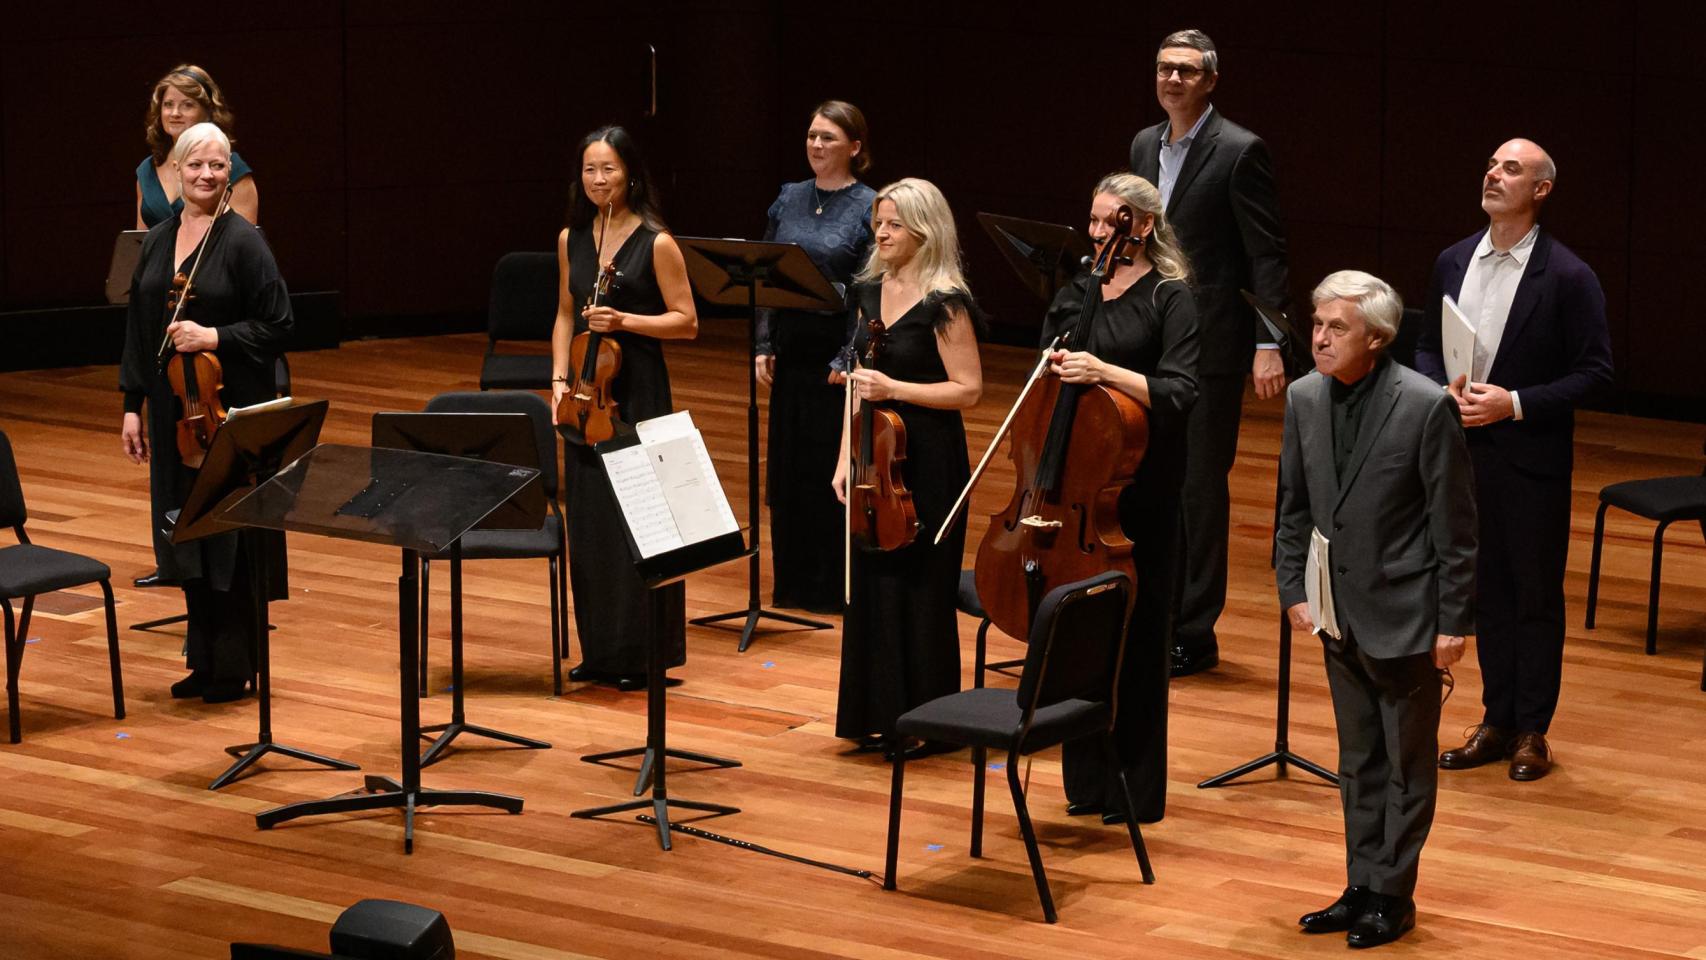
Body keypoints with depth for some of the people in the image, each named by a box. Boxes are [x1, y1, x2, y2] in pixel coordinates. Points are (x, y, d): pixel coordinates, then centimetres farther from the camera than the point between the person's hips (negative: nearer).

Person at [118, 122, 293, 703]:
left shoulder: (241, 241, -8)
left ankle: (236, 664, 7)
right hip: (173, 412, 6)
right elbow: (137, 328, 14)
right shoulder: (158, 241, 10)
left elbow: (278, 324, -9)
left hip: (231, 412, -6)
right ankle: (204, 659, 20)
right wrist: (133, 404, 11)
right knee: (187, 538, 10)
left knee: (229, 541, -2)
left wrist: (215, 337, -19)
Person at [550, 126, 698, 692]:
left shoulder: (656, 243, -7)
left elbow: (686, 323, -6)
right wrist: (560, 378, 2)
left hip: (638, 392, -5)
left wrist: (624, 320, -18)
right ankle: (600, 649, 17)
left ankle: (645, 653, 4)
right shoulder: (571, 240, 9)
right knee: (588, 518, 7)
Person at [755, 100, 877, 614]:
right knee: (789, 467, 10)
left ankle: (834, 586, 11)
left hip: (841, 358, -5)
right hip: (793, 355, 5)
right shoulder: (789, 199, 9)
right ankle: (793, 581, 21)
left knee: (836, 470, 1)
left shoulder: (869, 208, -7)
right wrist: (763, 346, 4)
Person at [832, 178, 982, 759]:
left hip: (928, 464, -7)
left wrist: (894, 389, -20)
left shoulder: (944, 304, -12)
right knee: (870, 581, 10)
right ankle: (878, 716, 20)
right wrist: (846, 458, 8)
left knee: (919, 588, 0)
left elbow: (968, 390, -13)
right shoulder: (869, 292, 9)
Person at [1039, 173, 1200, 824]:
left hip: (1139, 494, -5)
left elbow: (1178, 393, -17)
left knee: (1134, 635, 0)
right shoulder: (1077, 293, 10)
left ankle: (1137, 788, 9)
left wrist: (1104, 370, -29)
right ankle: (1087, 780, 20)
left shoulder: (1171, 300, -6)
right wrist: (1053, 369, -4)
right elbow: (1046, 365, 18)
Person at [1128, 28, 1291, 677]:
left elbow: (1267, 255, -11)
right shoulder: (1144, 147, 12)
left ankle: (1194, 635, 5)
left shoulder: (1239, 152, -8)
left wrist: (1268, 345, -17)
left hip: (1210, 345, -7)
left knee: (1200, 485, -2)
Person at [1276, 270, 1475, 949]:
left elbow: (1456, 523, -14)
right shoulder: (1305, 398, -1)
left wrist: (1454, 621, -13)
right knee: (1359, 763, 17)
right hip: (1340, 613, 6)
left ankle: (1392, 896, 18)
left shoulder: (1426, 407, -19)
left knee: (1407, 765, 8)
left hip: (1405, 617, -6)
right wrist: (1294, 589, 5)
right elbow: (1294, 506, 10)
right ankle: (1361, 887, 28)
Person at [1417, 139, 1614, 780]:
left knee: (1536, 598, 6)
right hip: (1465, 451, 5)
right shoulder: (1453, 262, 5)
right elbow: (1427, 347, 13)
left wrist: (1514, 403, -18)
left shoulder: (1568, 278, -11)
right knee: (1487, 592, 14)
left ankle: (1532, 730, 17)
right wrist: (1443, 390, -8)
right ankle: (1497, 722, 24)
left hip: (1532, 459, -5)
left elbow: (1594, 371, -11)